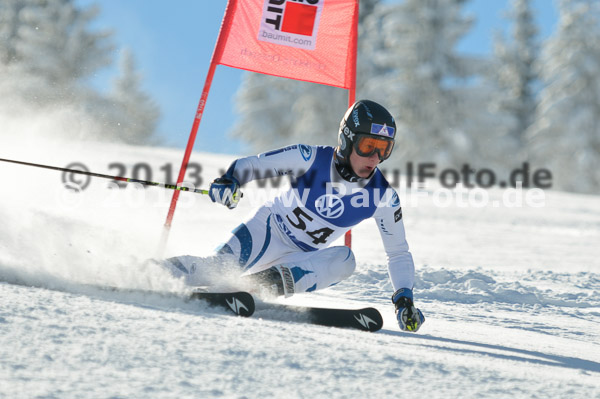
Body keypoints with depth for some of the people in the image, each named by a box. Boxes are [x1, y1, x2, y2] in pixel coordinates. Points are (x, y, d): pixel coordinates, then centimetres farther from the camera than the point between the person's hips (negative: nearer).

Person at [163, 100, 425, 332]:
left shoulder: (382, 197, -12)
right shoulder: (311, 159, -18)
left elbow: (398, 253, -2)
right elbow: (251, 165, -10)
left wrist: (404, 298, -15)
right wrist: (228, 181, -31)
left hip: (300, 259, 3)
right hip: (269, 230, -2)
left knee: (344, 260, -28)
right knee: (222, 264, -28)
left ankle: (268, 282, -33)